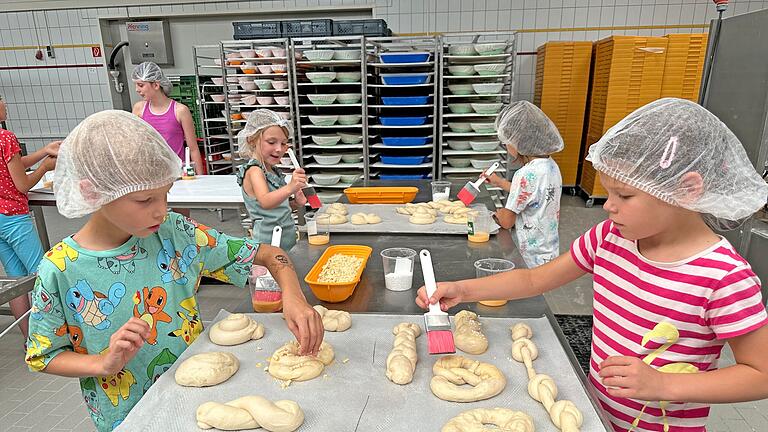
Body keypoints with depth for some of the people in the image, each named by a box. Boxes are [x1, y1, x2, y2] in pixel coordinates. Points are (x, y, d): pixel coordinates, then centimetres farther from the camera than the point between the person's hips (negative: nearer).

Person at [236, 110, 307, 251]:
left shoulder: (272, 171, 9)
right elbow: (265, 202, -35)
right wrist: (290, 188, -52)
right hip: (269, 246, -8)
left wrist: (295, 203, 0)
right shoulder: (254, 171, -15)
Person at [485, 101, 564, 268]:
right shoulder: (551, 165, 1)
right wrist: (500, 182, 23)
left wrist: (499, 213, 4)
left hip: (532, 259, -8)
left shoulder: (527, 174, -25)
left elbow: (507, 221, -17)